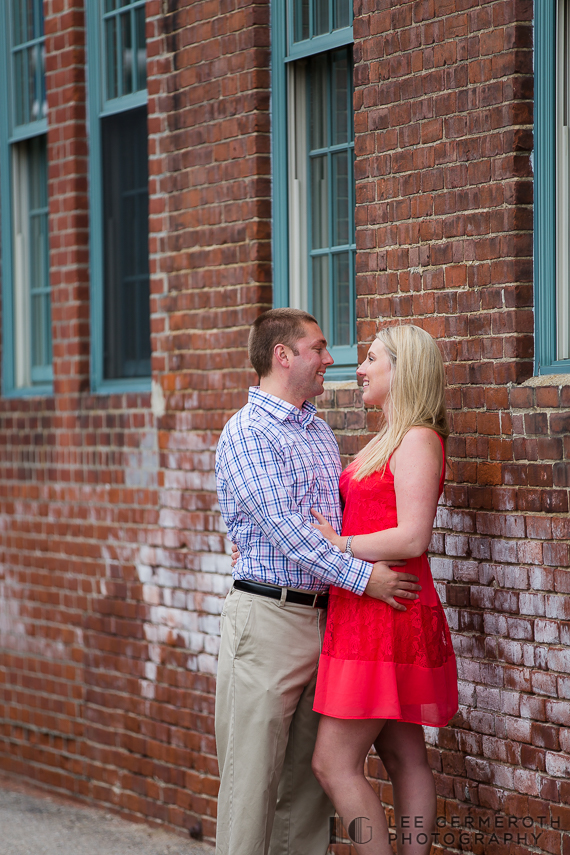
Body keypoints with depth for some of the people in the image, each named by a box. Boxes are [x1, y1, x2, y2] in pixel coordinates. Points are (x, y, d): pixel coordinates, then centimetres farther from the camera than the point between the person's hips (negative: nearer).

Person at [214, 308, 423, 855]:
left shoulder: (321, 433, 18)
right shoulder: (246, 434, -9)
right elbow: (284, 527, -18)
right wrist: (361, 576, -21)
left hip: (322, 618, 8)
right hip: (268, 617, -8)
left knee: (311, 769, 9)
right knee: (254, 772, -4)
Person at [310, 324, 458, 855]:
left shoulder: (418, 441, -12)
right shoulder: (384, 441, 19)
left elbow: (411, 538, -21)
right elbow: (358, 520, 19)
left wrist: (337, 546, -14)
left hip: (387, 615, -10)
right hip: (363, 613, 10)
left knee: (334, 762, -9)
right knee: (404, 760, 10)